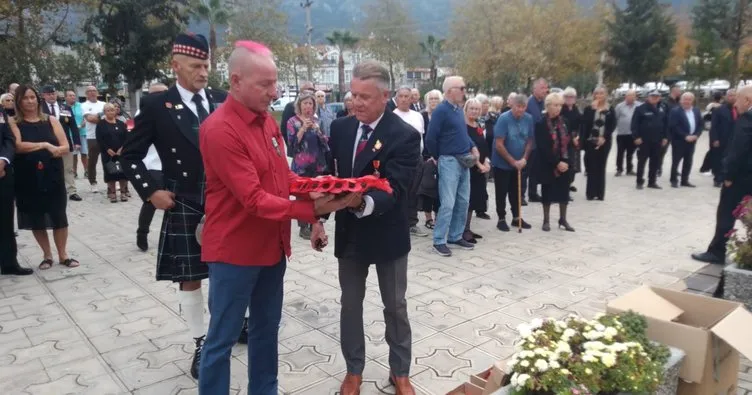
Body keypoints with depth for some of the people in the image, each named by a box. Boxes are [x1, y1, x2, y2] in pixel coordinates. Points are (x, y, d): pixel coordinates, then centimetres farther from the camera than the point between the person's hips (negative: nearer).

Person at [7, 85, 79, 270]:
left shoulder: (51, 121, 6)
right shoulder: (12, 122, 1)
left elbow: (66, 147, 1)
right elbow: (17, 146, -14)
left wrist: (56, 150, -20)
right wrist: (44, 145, -21)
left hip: (52, 176, 1)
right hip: (27, 179, -1)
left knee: (59, 216, 3)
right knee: (35, 218, 7)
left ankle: (63, 254, 17)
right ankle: (47, 255, 21)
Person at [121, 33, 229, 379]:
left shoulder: (223, 101, 2)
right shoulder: (156, 105, -4)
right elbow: (130, 155, 2)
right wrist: (151, 191, -7)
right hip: (184, 208, -2)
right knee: (189, 279, 8)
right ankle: (200, 344, 23)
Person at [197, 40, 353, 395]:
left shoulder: (267, 121, 6)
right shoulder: (219, 130, -20)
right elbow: (254, 199, -24)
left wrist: (314, 186, -1)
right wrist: (312, 210, -28)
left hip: (272, 245, 8)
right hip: (235, 251, -8)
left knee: (267, 327, 20)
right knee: (222, 338, 7)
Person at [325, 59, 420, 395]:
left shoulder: (405, 135, -17)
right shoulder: (340, 128, -1)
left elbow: (394, 190, -25)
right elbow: (330, 175, 5)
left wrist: (363, 203, -44)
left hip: (387, 234, -4)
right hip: (348, 233, 4)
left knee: (395, 307, 13)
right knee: (350, 304, 15)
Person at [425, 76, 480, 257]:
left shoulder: (459, 109, 11)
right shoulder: (441, 110, -14)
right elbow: (430, 139, -15)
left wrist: (473, 147, 7)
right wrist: (437, 158, -2)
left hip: (464, 161, 8)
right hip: (449, 161, -8)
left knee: (463, 202, 12)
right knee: (448, 203, -8)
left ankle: (455, 237, 23)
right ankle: (439, 241, 1)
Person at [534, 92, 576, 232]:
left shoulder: (563, 121, 5)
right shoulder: (541, 124, -10)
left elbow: (569, 142, 4)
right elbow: (543, 148, -15)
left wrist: (567, 161, -9)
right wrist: (556, 163, -18)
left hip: (565, 164, 4)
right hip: (548, 165, -4)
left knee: (564, 192, 10)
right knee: (548, 192, 7)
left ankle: (563, 219, 24)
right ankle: (546, 220, 20)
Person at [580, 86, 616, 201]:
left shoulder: (610, 110, 7)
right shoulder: (588, 108, 5)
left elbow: (613, 125, -1)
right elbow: (584, 123, -8)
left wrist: (604, 137, -10)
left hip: (604, 142, 1)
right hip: (590, 141, -1)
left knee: (601, 167, 5)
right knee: (591, 167, -3)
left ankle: (600, 193, 10)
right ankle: (591, 192, 3)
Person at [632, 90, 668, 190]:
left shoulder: (662, 109, 10)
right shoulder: (641, 109, -7)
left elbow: (666, 124, 14)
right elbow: (635, 124, -9)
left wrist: (665, 137, 8)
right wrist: (636, 137, -15)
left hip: (657, 141, 5)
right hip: (643, 140, -5)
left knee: (655, 162, 8)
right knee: (641, 161, 0)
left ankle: (652, 182, 17)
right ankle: (639, 182, 8)